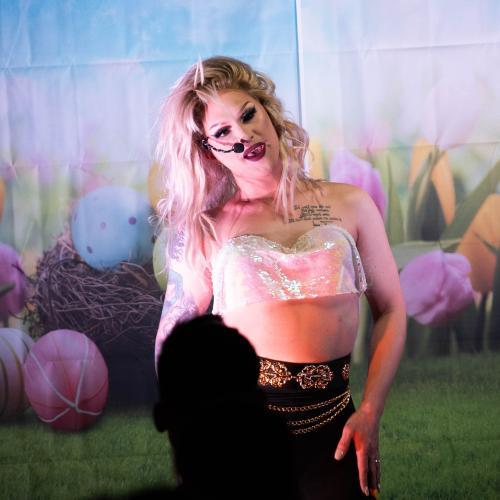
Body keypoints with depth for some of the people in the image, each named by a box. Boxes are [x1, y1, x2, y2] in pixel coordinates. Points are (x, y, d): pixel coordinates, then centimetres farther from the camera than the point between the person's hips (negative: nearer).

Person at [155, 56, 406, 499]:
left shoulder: (350, 205, 6)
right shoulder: (206, 230, 4)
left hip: (330, 425, 1)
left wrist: (370, 413, -3)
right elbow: (173, 337, 7)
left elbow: (390, 311, 7)